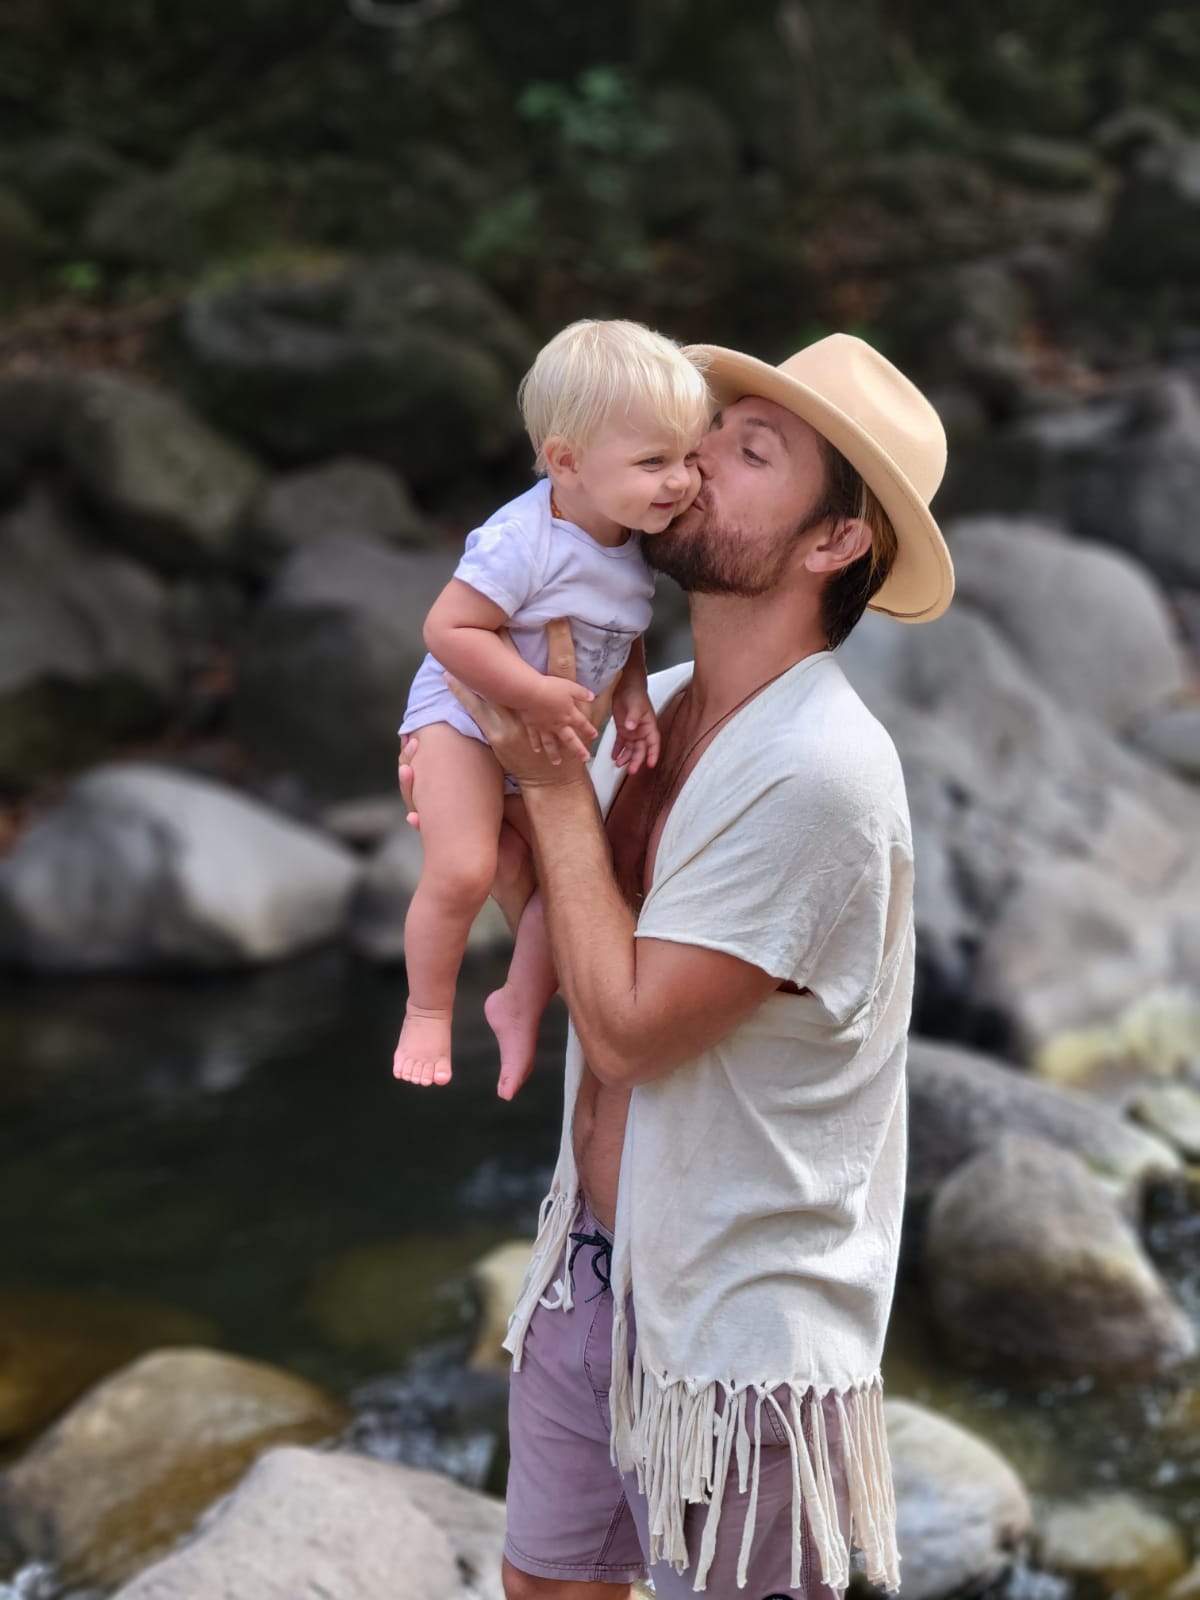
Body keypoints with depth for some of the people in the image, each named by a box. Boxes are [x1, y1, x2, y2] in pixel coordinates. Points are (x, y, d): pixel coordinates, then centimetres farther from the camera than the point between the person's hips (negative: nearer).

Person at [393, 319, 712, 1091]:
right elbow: (448, 628, -31)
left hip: (552, 740, 7)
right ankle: (427, 1012, 2)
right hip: (466, 715, -7)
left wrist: (634, 696, -9)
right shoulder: (521, 541, -32)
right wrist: (537, 694, -32)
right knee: (462, 872, -22)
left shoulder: (636, 541, -7)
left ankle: (521, 1001, 32)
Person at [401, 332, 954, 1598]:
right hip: (591, 1259, 8)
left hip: (735, 1328, -8)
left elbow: (628, 1023, -22)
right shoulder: (648, 706, 1)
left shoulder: (819, 771, -24)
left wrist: (553, 784, -15)